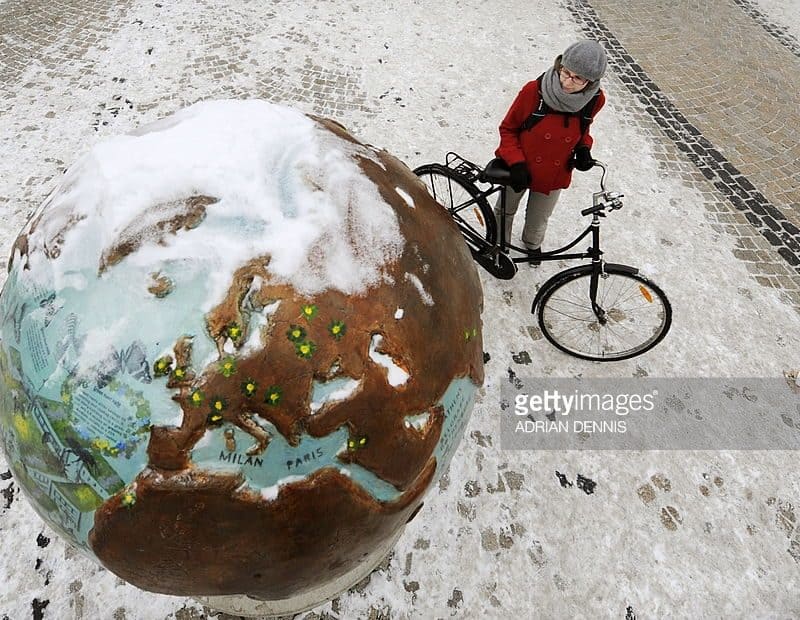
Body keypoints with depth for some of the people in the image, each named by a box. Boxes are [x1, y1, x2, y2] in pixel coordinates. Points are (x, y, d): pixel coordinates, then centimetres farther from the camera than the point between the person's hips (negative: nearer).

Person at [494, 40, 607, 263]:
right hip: (520, 170, -2)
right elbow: (508, 128, -13)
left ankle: (532, 244, 60)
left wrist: (583, 149, -13)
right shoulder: (534, 90, -28)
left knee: (538, 220, 26)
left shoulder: (595, 100, -18)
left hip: (553, 176, 2)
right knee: (505, 211, 24)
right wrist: (516, 163, -23)